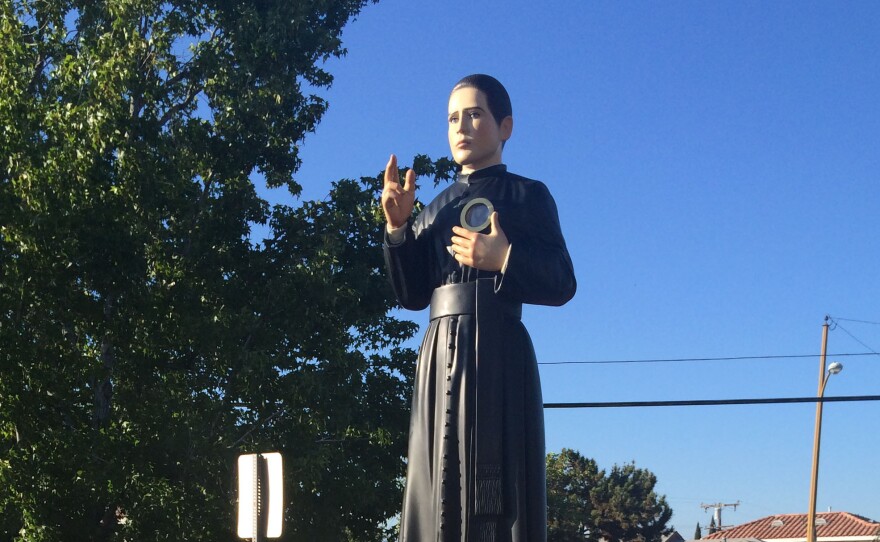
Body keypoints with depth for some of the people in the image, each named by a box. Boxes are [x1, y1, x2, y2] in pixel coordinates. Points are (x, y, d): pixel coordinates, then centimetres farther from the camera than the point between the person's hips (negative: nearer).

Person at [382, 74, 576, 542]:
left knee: (496, 481, -12)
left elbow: (563, 284, 0)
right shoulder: (435, 209, 22)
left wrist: (504, 259, -15)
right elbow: (412, 294, 13)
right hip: (439, 353, 5)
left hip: (497, 349, -5)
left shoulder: (527, 195, 8)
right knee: (438, 485, -2)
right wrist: (397, 226, 2)